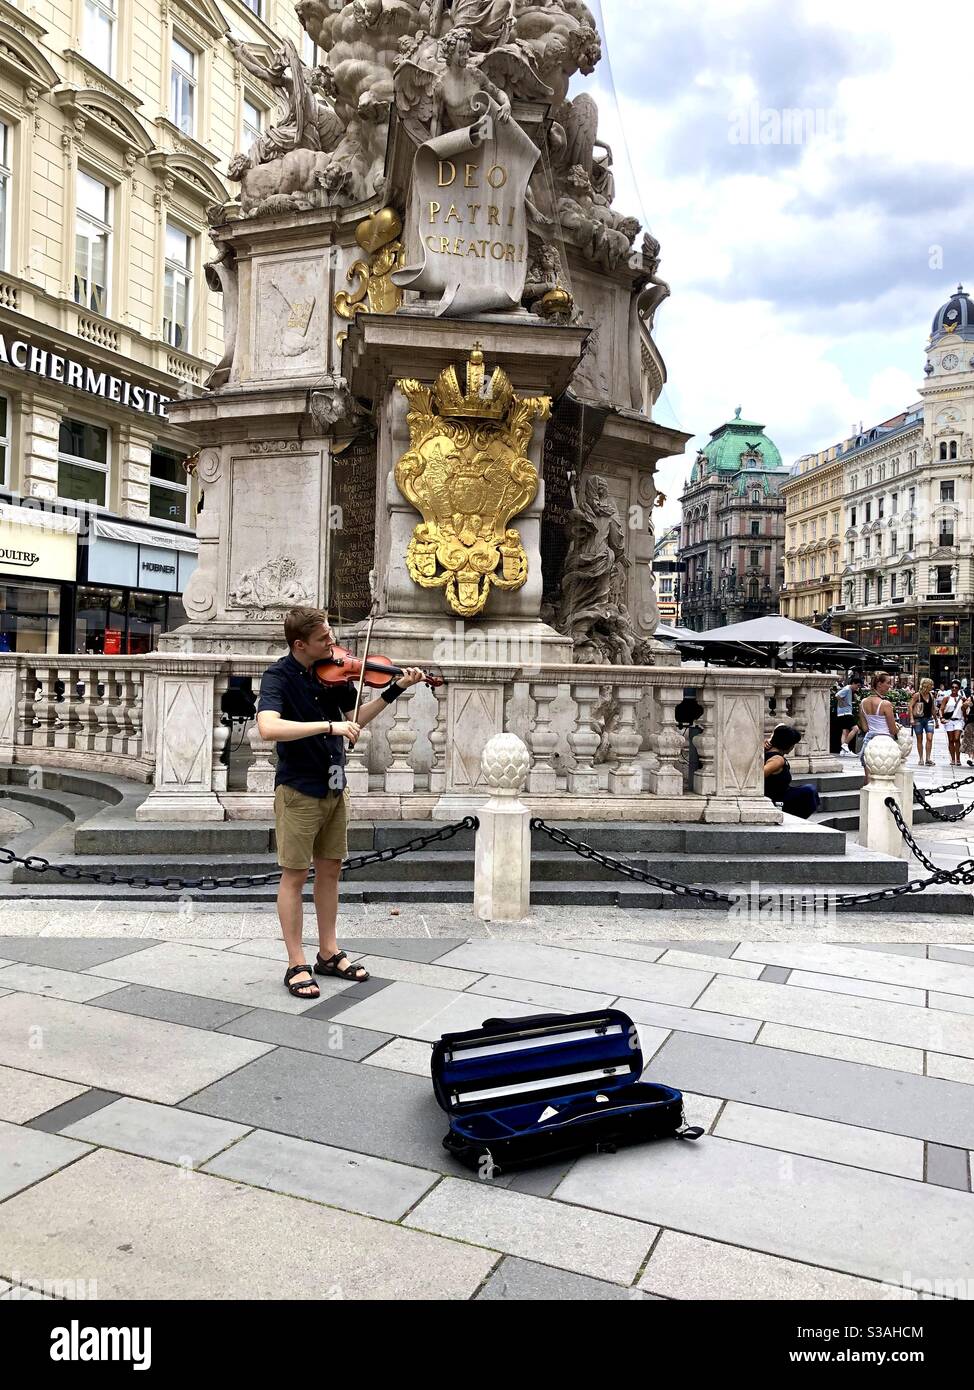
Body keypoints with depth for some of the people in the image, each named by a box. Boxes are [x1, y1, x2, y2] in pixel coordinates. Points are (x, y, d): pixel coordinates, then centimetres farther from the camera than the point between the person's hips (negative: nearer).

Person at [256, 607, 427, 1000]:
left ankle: (329, 953, 28)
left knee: (329, 870, 14)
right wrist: (329, 725, -37)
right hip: (298, 790, -6)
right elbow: (268, 727, -33)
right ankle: (296, 965, 14)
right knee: (295, 876, 3)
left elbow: (355, 719, 11)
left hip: (334, 787, 6)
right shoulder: (278, 677, -16)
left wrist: (394, 690, 2)